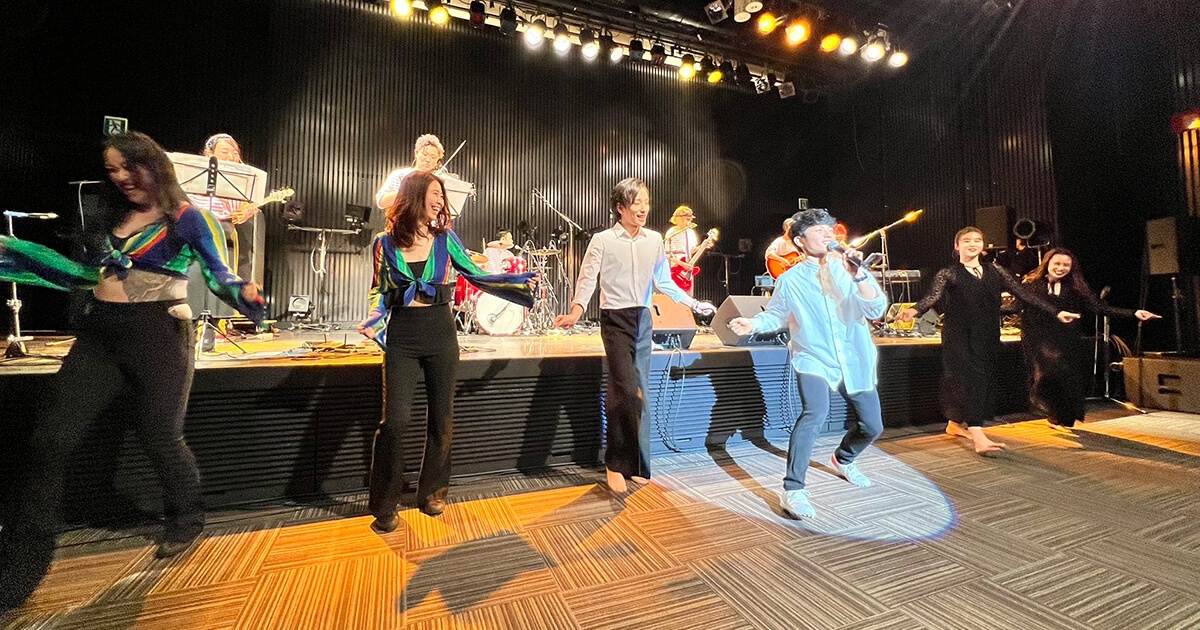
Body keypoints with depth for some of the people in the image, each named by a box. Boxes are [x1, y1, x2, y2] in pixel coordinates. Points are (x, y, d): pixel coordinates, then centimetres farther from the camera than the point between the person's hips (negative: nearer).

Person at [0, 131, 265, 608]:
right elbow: (86, 275, 22)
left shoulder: (187, 218, -3)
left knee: (159, 436, 3)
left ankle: (187, 520, 29)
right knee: (51, 436, 3)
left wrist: (243, 292, -33)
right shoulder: (111, 218, 16)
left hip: (158, 334, -6)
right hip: (99, 334, 6)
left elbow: (219, 272, -12)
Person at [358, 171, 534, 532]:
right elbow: (380, 292, 6)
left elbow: (476, 277, 4)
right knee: (396, 420, -6)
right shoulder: (385, 242, 1)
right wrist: (372, 321, -13)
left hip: (440, 335, 2)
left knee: (442, 418, 8)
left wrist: (519, 282, -4)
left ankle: (432, 492, 28)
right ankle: (384, 504, 15)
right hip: (401, 338, -1)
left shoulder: (445, 238, 2)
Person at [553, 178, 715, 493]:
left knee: (640, 392, 9)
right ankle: (616, 464, 2)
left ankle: (635, 465, 22)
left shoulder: (654, 240, 8)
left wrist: (694, 304, 10)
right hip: (615, 319, -5)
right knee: (627, 390, -16)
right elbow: (587, 280, -10)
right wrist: (576, 311, -27)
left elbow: (664, 282, 15)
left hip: (643, 319, 5)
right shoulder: (603, 240, -5)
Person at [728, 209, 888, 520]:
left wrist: (857, 274, -24)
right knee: (815, 412, -29)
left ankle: (843, 460, 46)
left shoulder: (850, 268, -1)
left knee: (872, 426, 12)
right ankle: (792, 491, -18)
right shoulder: (791, 280, -5)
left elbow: (877, 310, -12)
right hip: (815, 360, -4)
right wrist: (751, 325, -12)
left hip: (856, 362, 4)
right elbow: (774, 316, 8)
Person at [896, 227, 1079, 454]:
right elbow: (934, 296, -19)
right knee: (970, 379, -11)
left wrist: (1056, 312, 2)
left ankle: (955, 423, 27)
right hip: (959, 337, -5)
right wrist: (914, 310, -39)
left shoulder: (995, 272, 11)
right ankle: (979, 438, -15)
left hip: (987, 337, 5)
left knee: (984, 380, 10)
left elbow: (1023, 293, 9)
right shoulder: (948, 274, -2)